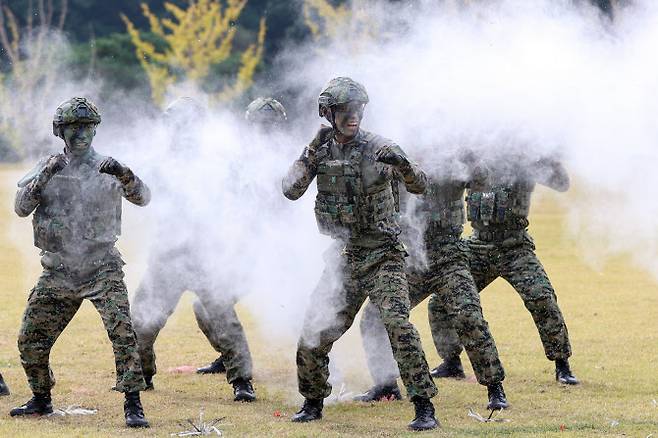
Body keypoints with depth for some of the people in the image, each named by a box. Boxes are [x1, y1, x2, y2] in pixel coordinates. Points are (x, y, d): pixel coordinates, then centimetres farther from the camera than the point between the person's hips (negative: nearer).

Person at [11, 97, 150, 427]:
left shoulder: (106, 167, 0)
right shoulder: (48, 167, 6)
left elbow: (143, 199, -10)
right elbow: (21, 208, -2)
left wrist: (124, 175, -29)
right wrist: (43, 177, -17)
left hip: (102, 269, -3)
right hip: (58, 273, 3)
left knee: (121, 330, -21)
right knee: (30, 340, 6)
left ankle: (133, 405, -18)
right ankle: (41, 400, 28)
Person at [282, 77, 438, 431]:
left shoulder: (378, 148, -7)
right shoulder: (321, 149, 3)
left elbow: (419, 186, -14)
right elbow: (291, 190, -6)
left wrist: (402, 163, -35)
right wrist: (312, 154, -18)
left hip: (382, 258, -4)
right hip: (343, 260, 4)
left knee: (397, 324, -22)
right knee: (313, 336, 3)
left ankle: (424, 407, -18)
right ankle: (312, 402, 26)